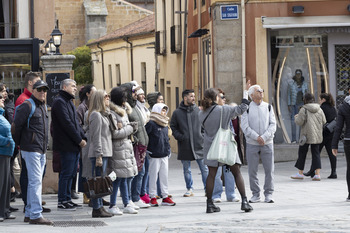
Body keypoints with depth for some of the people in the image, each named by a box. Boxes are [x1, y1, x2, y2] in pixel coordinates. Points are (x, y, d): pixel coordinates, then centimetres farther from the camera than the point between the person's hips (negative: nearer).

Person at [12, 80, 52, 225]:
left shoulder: (43, 107, 18)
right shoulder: (27, 106, -10)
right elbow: (16, 125, -11)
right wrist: (19, 143, -2)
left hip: (41, 150, 9)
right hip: (31, 149, -9)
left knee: (35, 182, 12)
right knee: (35, 181, -12)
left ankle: (29, 214, 18)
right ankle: (35, 215, -12)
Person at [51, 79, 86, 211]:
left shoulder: (69, 102, 21)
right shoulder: (59, 102, -11)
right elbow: (67, 123, -18)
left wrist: (83, 137, 5)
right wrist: (79, 140, -15)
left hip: (74, 145, 10)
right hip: (66, 145, -10)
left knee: (71, 173, 12)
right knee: (66, 173, -7)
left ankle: (67, 199, 17)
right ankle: (62, 202, -4)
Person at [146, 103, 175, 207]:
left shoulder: (165, 125, 13)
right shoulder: (151, 124, -11)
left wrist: (168, 149, 15)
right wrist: (148, 149, -13)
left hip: (165, 155, 7)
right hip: (154, 155, -7)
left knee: (164, 176, 9)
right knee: (153, 176, 0)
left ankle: (165, 196, 14)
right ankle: (153, 197, 7)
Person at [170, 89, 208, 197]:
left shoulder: (198, 110, 5)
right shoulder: (177, 112, 3)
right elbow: (173, 127, 7)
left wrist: (203, 136, -2)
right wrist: (179, 137, -7)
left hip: (199, 144, 0)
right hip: (185, 146, 0)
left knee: (204, 168, -1)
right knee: (187, 170, 8)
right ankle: (189, 189, 20)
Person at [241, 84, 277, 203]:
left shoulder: (268, 107, 7)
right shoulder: (247, 108, 1)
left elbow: (273, 124, 1)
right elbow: (245, 127, -5)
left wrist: (264, 137, -12)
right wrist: (256, 137, -14)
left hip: (267, 143, 1)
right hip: (252, 144, -1)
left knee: (269, 169, 0)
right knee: (252, 170, 1)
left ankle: (268, 193, 9)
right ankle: (255, 194, 11)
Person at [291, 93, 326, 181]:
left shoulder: (304, 109, -11)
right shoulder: (319, 109, 5)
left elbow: (299, 122, -12)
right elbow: (324, 122, 7)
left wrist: (296, 117, 8)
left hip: (307, 135, -4)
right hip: (317, 136, 4)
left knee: (302, 153, 8)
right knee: (316, 153, 6)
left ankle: (300, 173, 14)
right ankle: (317, 174, -5)